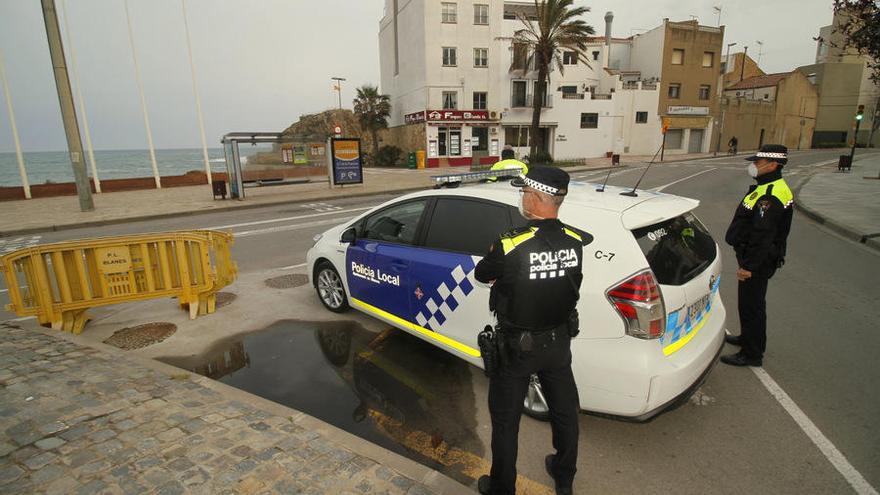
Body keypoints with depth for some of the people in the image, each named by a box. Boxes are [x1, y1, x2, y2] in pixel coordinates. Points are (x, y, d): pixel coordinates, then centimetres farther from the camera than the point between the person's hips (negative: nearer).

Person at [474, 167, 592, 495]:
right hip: (559, 341, 6)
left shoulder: (510, 246, -27)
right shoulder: (576, 241, -11)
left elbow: (481, 274, -9)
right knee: (564, 411, 25)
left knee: (505, 421, 15)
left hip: (517, 346, -5)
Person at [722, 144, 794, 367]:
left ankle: (751, 354, 11)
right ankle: (748, 337, 41)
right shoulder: (768, 188, 11)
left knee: (751, 304, -1)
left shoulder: (771, 196, -24)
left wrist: (749, 266, -25)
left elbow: (763, 236, -27)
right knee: (750, 301, 24)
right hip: (753, 256, 11)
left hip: (758, 261, -11)